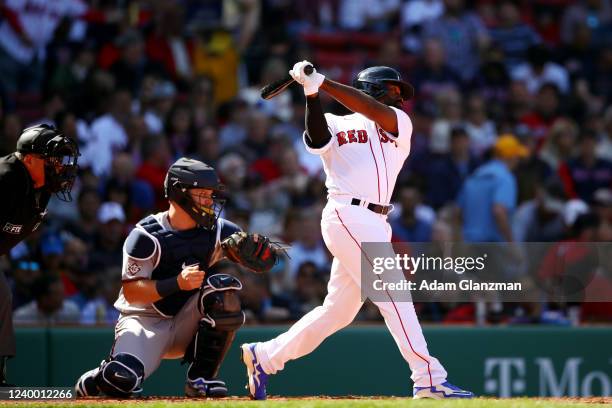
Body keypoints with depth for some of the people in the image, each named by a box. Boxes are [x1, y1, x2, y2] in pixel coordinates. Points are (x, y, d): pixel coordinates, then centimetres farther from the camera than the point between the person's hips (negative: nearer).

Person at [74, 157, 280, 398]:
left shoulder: (218, 231, -3)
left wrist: (260, 252, -29)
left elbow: (262, 263, -4)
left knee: (223, 288, -24)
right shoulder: (146, 236, -16)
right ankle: (97, 380, 11)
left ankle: (200, 379, -15)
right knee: (122, 379, -31)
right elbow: (131, 292, -20)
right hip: (144, 321, -4)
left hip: (186, 324, 4)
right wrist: (177, 283, -33)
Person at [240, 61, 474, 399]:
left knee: (337, 312, 10)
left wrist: (323, 83, -11)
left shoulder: (399, 123, 17)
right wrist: (312, 94, -28)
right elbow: (316, 136, -15)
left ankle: (263, 356, 22)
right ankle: (429, 379, -16)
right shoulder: (335, 126, 7)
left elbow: (374, 111, -3)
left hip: (374, 226, 7)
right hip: (348, 216, -7)